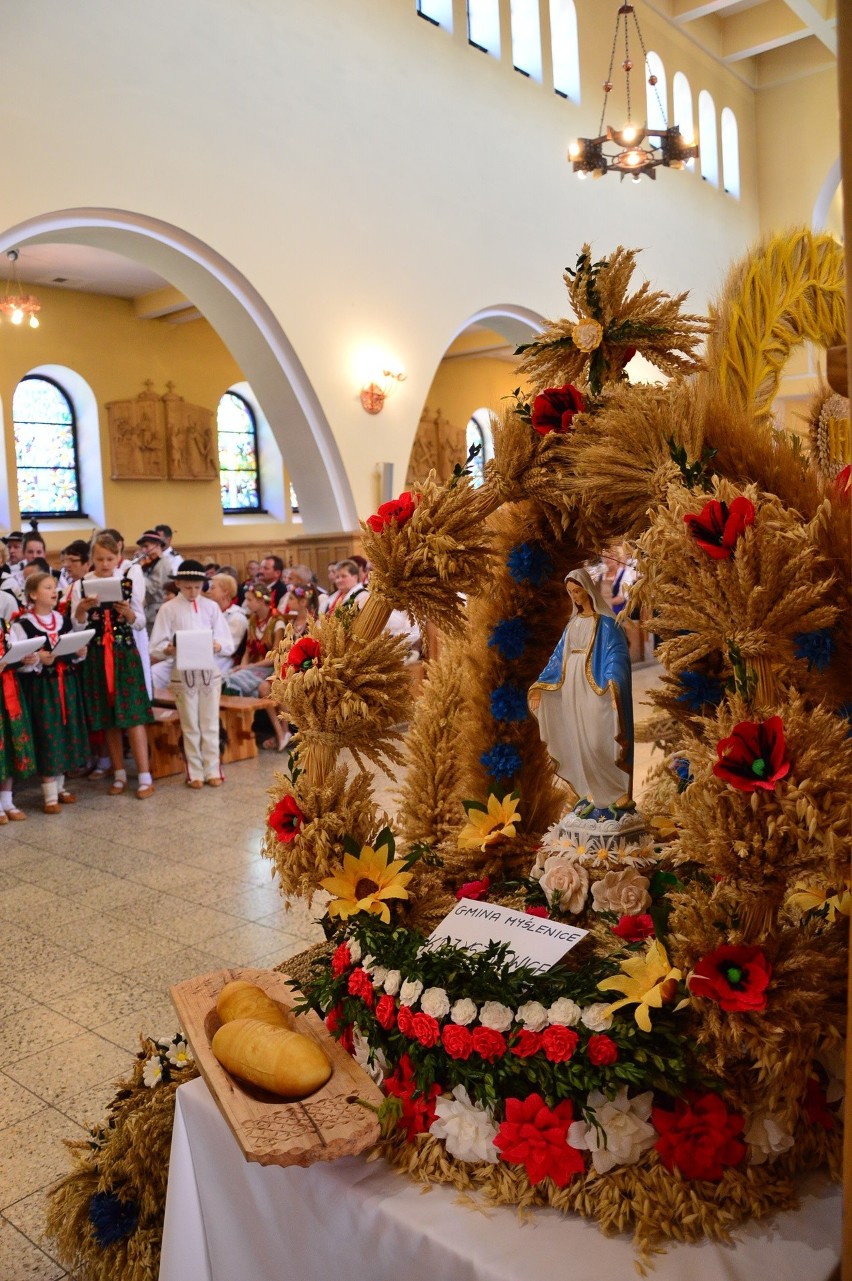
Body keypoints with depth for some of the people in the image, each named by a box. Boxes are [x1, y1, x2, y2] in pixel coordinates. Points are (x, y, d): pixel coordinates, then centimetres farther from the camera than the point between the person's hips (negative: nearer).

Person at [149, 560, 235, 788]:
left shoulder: (211, 606, 3)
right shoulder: (168, 609, -2)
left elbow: (229, 644, 1)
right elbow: (155, 647, -4)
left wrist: (217, 646, -19)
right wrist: (169, 649, -24)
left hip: (210, 671, 1)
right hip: (182, 674, -1)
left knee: (210, 724, 8)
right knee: (190, 726, 8)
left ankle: (212, 770, 17)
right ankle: (195, 772, 17)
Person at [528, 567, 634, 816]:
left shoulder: (605, 621, -8)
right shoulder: (573, 623, 14)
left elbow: (616, 655, -18)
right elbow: (559, 656, 17)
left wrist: (612, 683, -37)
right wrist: (540, 686, 15)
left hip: (594, 690, -7)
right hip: (572, 690, 7)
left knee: (598, 743, -11)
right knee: (580, 745, 8)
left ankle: (624, 791, 2)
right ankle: (595, 794, 18)